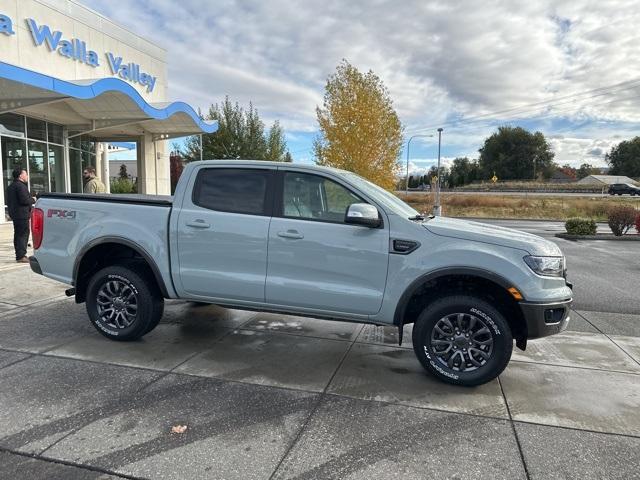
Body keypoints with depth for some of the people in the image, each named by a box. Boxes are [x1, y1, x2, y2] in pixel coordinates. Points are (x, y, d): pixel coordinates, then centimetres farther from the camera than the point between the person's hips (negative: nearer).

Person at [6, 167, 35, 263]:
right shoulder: (21, 186, -15)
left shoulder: (11, 187, 18)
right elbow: (24, 200, -24)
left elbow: (8, 202, 22)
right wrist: (33, 200, -6)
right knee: (23, 234, -8)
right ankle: (21, 256, -9)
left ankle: (20, 255, 21)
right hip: (22, 214, -10)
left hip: (14, 214, 10)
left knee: (18, 235, 14)